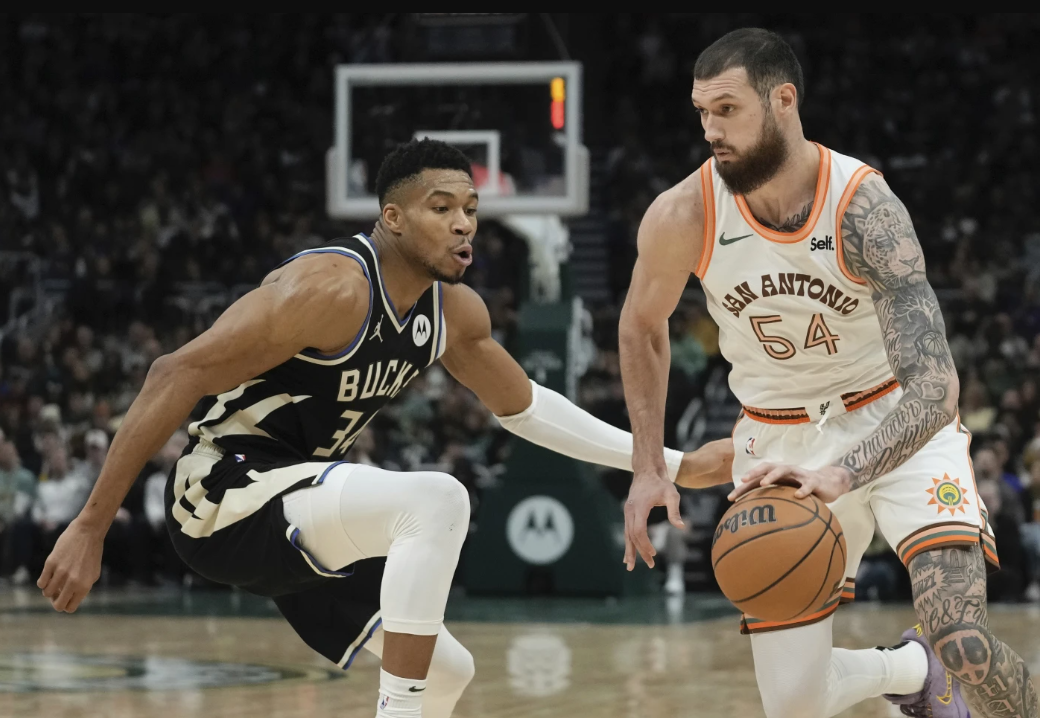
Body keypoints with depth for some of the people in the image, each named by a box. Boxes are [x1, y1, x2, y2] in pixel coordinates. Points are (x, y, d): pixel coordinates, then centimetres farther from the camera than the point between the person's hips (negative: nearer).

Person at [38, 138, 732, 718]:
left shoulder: (455, 311, 4)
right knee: (436, 499, -29)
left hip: (298, 513, 10)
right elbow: (178, 375, -24)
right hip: (228, 499, -10)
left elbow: (524, 406, 20)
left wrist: (674, 465, 15)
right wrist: (91, 528, -27)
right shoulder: (334, 287, -23)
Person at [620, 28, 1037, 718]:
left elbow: (935, 387, -35)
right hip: (780, 441, 3)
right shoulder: (683, 217, -16)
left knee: (965, 643, -26)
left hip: (897, 424, -3)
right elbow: (643, 326, 8)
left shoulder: (865, 209, -26)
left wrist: (839, 475, -51)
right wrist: (649, 468, 4)